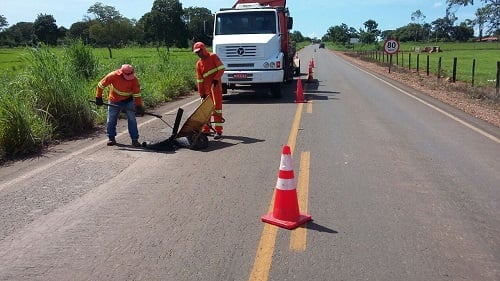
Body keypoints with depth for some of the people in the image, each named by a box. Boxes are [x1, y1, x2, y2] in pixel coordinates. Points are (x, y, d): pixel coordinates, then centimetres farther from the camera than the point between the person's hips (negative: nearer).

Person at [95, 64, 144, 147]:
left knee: (132, 120, -5)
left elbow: (137, 94, -16)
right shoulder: (113, 75, -25)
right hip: (114, 101, 0)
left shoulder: (134, 79, -22)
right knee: (111, 120, 4)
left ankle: (135, 140, 2)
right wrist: (98, 98, -10)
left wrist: (139, 106, -22)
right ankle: (111, 138, 21)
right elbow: (101, 85, -13)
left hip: (128, 100, 0)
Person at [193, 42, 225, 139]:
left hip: (216, 86, -6)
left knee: (217, 107, -7)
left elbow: (221, 68, -8)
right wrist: (201, 93, 5)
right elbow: (199, 79, 9)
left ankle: (218, 131, -5)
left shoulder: (213, 57, -3)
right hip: (206, 89, 6)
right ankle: (206, 129, 23)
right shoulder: (198, 63, 10)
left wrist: (216, 78, -20)